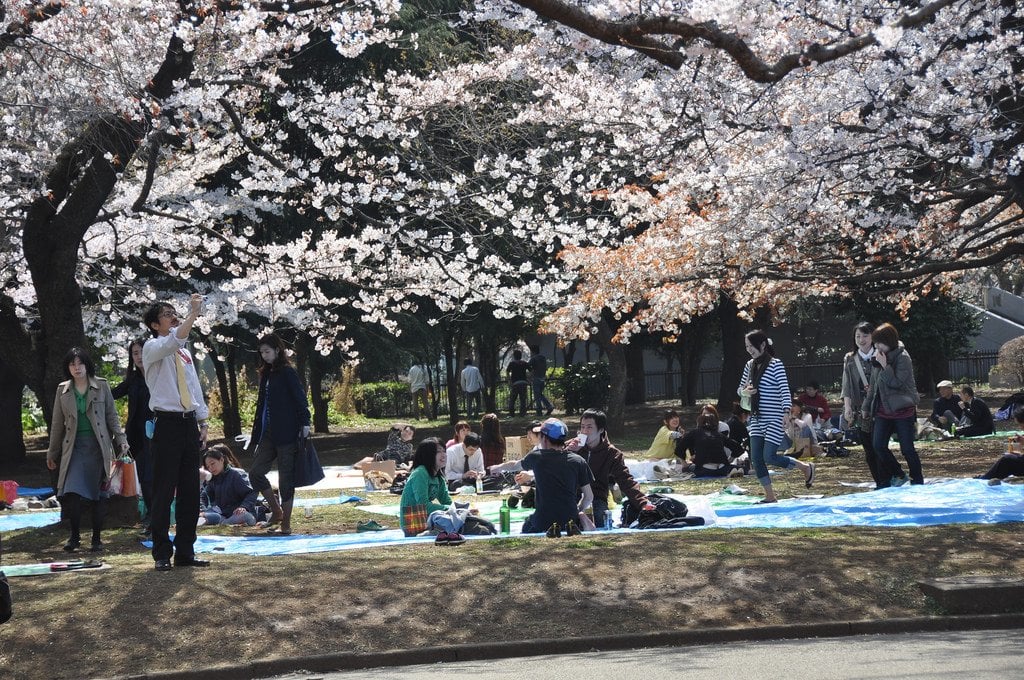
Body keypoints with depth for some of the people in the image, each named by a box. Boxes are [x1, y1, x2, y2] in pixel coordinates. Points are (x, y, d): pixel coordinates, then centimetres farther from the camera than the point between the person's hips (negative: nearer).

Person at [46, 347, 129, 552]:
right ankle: (75, 536, 3)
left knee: (98, 494, 1)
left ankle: (97, 538, 11)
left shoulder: (101, 386, 4)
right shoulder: (63, 390, 9)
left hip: (98, 447, -1)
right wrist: (52, 453, 16)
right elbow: (57, 424, 14)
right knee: (71, 493, -12)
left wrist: (120, 439, -3)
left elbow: (112, 416, 7)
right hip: (74, 447, 1)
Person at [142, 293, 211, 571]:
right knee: (164, 491, -4)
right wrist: (193, 313, -29)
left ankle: (185, 551, 14)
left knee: (190, 491, 8)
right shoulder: (152, 348, -3)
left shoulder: (185, 352, 19)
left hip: (189, 423, 7)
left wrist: (203, 423, 14)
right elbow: (173, 341, -26)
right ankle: (162, 554, 3)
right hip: (167, 423, -7)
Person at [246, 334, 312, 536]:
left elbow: (299, 397, -12)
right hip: (269, 433, 8)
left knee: (285, 477, -2)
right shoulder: (266, 374, 15)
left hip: (287, 433, -8)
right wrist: (255, 436, 18)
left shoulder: (287, 373, -6)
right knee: (256, 472, 3)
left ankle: (286, 524, 4)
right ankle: (276, 511, 18)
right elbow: (262, 404, 18)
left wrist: (304, 423, -22)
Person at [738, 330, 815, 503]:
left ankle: (806, 467, 10)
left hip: (774, 418, -7)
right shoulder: (750, 365, 9)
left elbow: (784, 389, -16)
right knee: (756, 458, 1)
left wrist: (786, 411, -28)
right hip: (757, 418, 7)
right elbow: (740, 388, 18)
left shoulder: (775, 364, -10)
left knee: (769, 457, -12)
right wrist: (744, 392, -6)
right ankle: (770, 496, 11)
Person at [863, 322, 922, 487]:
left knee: (907, 449, -3)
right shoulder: (878, 358, 8)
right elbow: (873, 386, 17)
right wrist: (866, 407, 19)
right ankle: (898, 476, 17)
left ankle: (918, 482, 10)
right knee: (878, 446, -2)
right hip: (883, 410, 7)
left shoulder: (902, 358, -12)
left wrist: (885, 366, -23)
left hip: (903, 410, -7)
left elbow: (897, 383, -20)